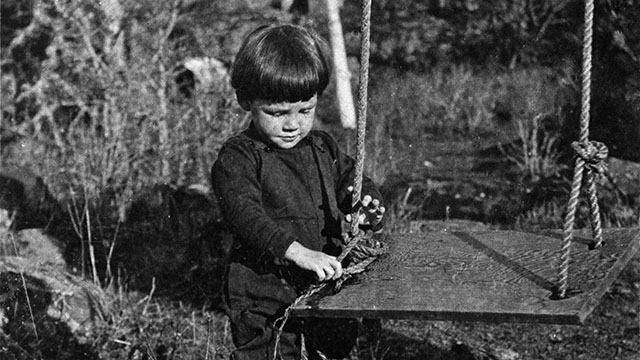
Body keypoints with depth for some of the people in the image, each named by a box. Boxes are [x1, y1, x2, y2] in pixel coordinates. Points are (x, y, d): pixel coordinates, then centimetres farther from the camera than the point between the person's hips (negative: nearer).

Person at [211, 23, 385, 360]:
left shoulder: (323, 149, 7)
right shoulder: (238, 158, -13)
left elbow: (354, 182, 19)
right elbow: (245, 215, -25)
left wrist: (368, 207, -7)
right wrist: (299, 252, -37)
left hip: (326, 286, 6)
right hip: (263, 301, -6)